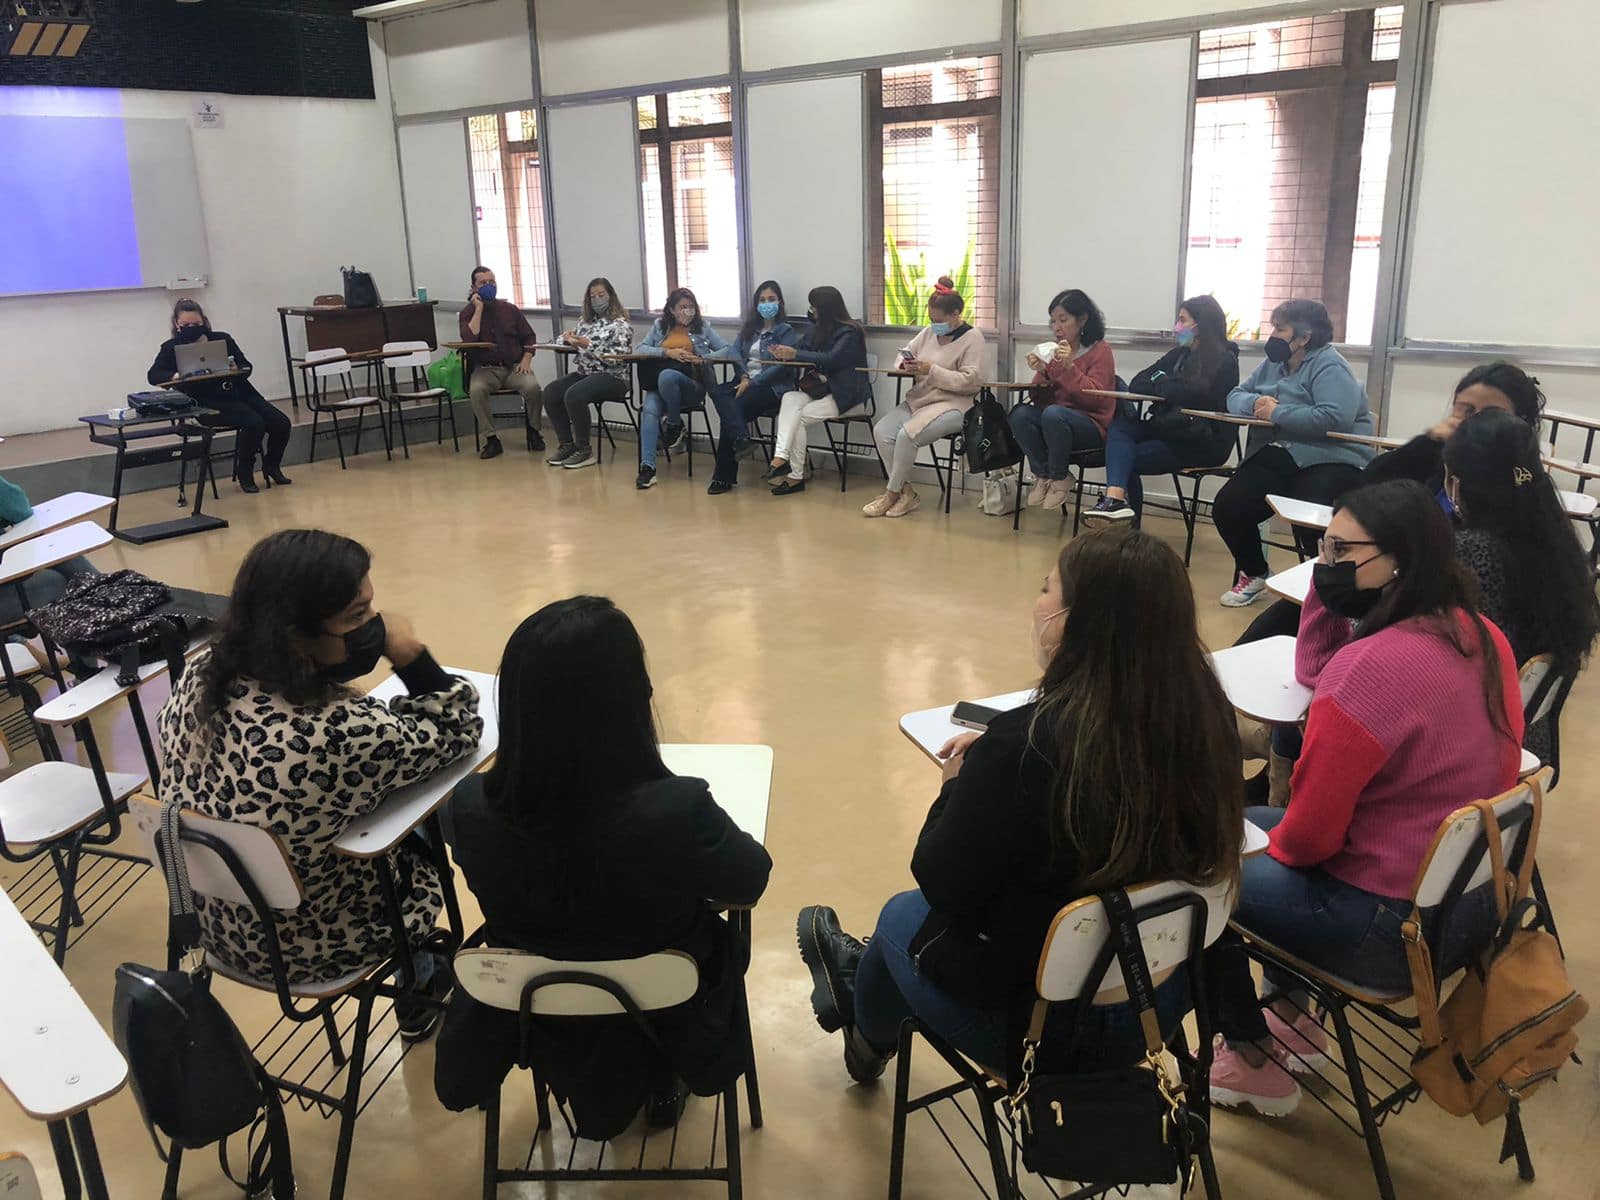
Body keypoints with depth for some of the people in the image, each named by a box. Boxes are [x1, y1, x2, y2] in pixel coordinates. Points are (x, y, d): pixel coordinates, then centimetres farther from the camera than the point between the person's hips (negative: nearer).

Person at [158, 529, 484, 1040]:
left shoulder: (202, 676, -16)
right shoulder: (342, 734, -38)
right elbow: (458, 733, -19)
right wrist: (411, 656, -23)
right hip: (307, 945, -6)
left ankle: (417, 973, 46)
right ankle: (421, 983, 43)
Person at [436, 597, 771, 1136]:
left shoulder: (470, 809, -28)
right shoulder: (679, 811, -37)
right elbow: (751, 880, -15)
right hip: (660, 1009, -2)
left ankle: (583, 1077, 50)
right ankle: (660, 1080, 45)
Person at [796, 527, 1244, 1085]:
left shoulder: (1026, 744, -32)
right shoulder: (1205, 717, -14)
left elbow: (941, 884, -19)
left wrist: (959, 785, -1)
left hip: (1037, 1030, -5)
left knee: (903, 915, 24)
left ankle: (868, 1035, 54)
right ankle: (864, 971, 54)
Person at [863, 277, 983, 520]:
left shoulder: (972, 338, -5)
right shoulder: (929, 332, 12)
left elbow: (968, 381, -13)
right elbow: (904, 353, 21)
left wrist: (932, 370, -19)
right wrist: (906, 364, -4)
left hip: (952, 404, -7)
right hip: (919, 398, 7)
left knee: (907, 434, -29)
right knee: (881, 431, -18)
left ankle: (892, 493, -9)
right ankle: (906, 492, -8)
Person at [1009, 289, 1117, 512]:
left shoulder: (1100, 351, -2)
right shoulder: (1052, 351, 11)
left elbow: (1095, 398, -13)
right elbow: (1039, 399, 8)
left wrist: (1070, 367, -21)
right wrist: (1041, 374, -11)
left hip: (1092, 426, -5)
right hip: (1050, 421, 5)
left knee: (1053, 414, -36)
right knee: (1020, 413, -26)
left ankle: (1060, 478, -12)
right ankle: (1042, 475, -8)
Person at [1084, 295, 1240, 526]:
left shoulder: (1225, 361, -7)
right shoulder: (1179, 354, 16)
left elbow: (1193, 394, -23)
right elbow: (1137, 385, 8)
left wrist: (1160, 382, -5)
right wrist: (1170, 387, -11)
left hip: (1205, 443, -7)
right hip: (1169, 430, 7)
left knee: (1128, 457, -19)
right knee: (1121, 423, -19)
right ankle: (1115, 497, -35)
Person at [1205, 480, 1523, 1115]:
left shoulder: (1373, 667, -29)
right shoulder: (1483, 638, -1)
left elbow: (1308, 834, -21)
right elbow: (1316, 670, 12)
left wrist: (1273, 843, 1)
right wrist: (1329, 593, -2)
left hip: (1393, 930, -9)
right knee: (1244, 822, 23)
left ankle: (1257, 1062, 24)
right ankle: (1294, 1020, 34)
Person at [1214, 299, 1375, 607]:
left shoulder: (1329, 366, -10)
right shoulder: (1273, 365, 17)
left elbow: (1335, 418, -25)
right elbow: (1236, 396, 17)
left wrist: (1276, 413, -16)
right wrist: (1255, 402, -8)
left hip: (1330, 460, -8)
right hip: (1279, 456, 8)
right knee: (1227, 507, -8)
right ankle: (1252, 573, 16)